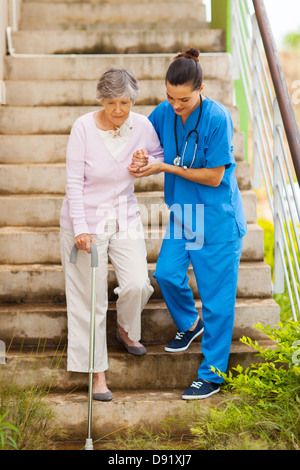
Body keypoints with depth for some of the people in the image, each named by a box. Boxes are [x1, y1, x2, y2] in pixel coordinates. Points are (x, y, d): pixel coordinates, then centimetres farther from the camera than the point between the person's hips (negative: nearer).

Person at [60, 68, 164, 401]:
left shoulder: (142, 126, -5)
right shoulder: (83, 127, -16)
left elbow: (162, 156, 14)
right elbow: (73, 181, -14)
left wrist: (149, 163, -10)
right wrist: (80, 229, -19)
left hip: (125, 218, 4)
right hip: (86, 220, -3)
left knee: (137, 284, -6)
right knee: (90, 298, 1)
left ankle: (126, 329, 29)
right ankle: (97, 371, 15)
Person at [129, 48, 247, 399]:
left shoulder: (217, 118, -20)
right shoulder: (164, 113, -4)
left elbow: (214, 176, -18)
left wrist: (165, 167, -17)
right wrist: (142, 158, -10)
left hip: (217, 217, -5)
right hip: (182, 211, 6)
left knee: (216, 294, 1)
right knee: (167, 273, -2)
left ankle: (212, 375, 14)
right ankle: (190, 323, 32)